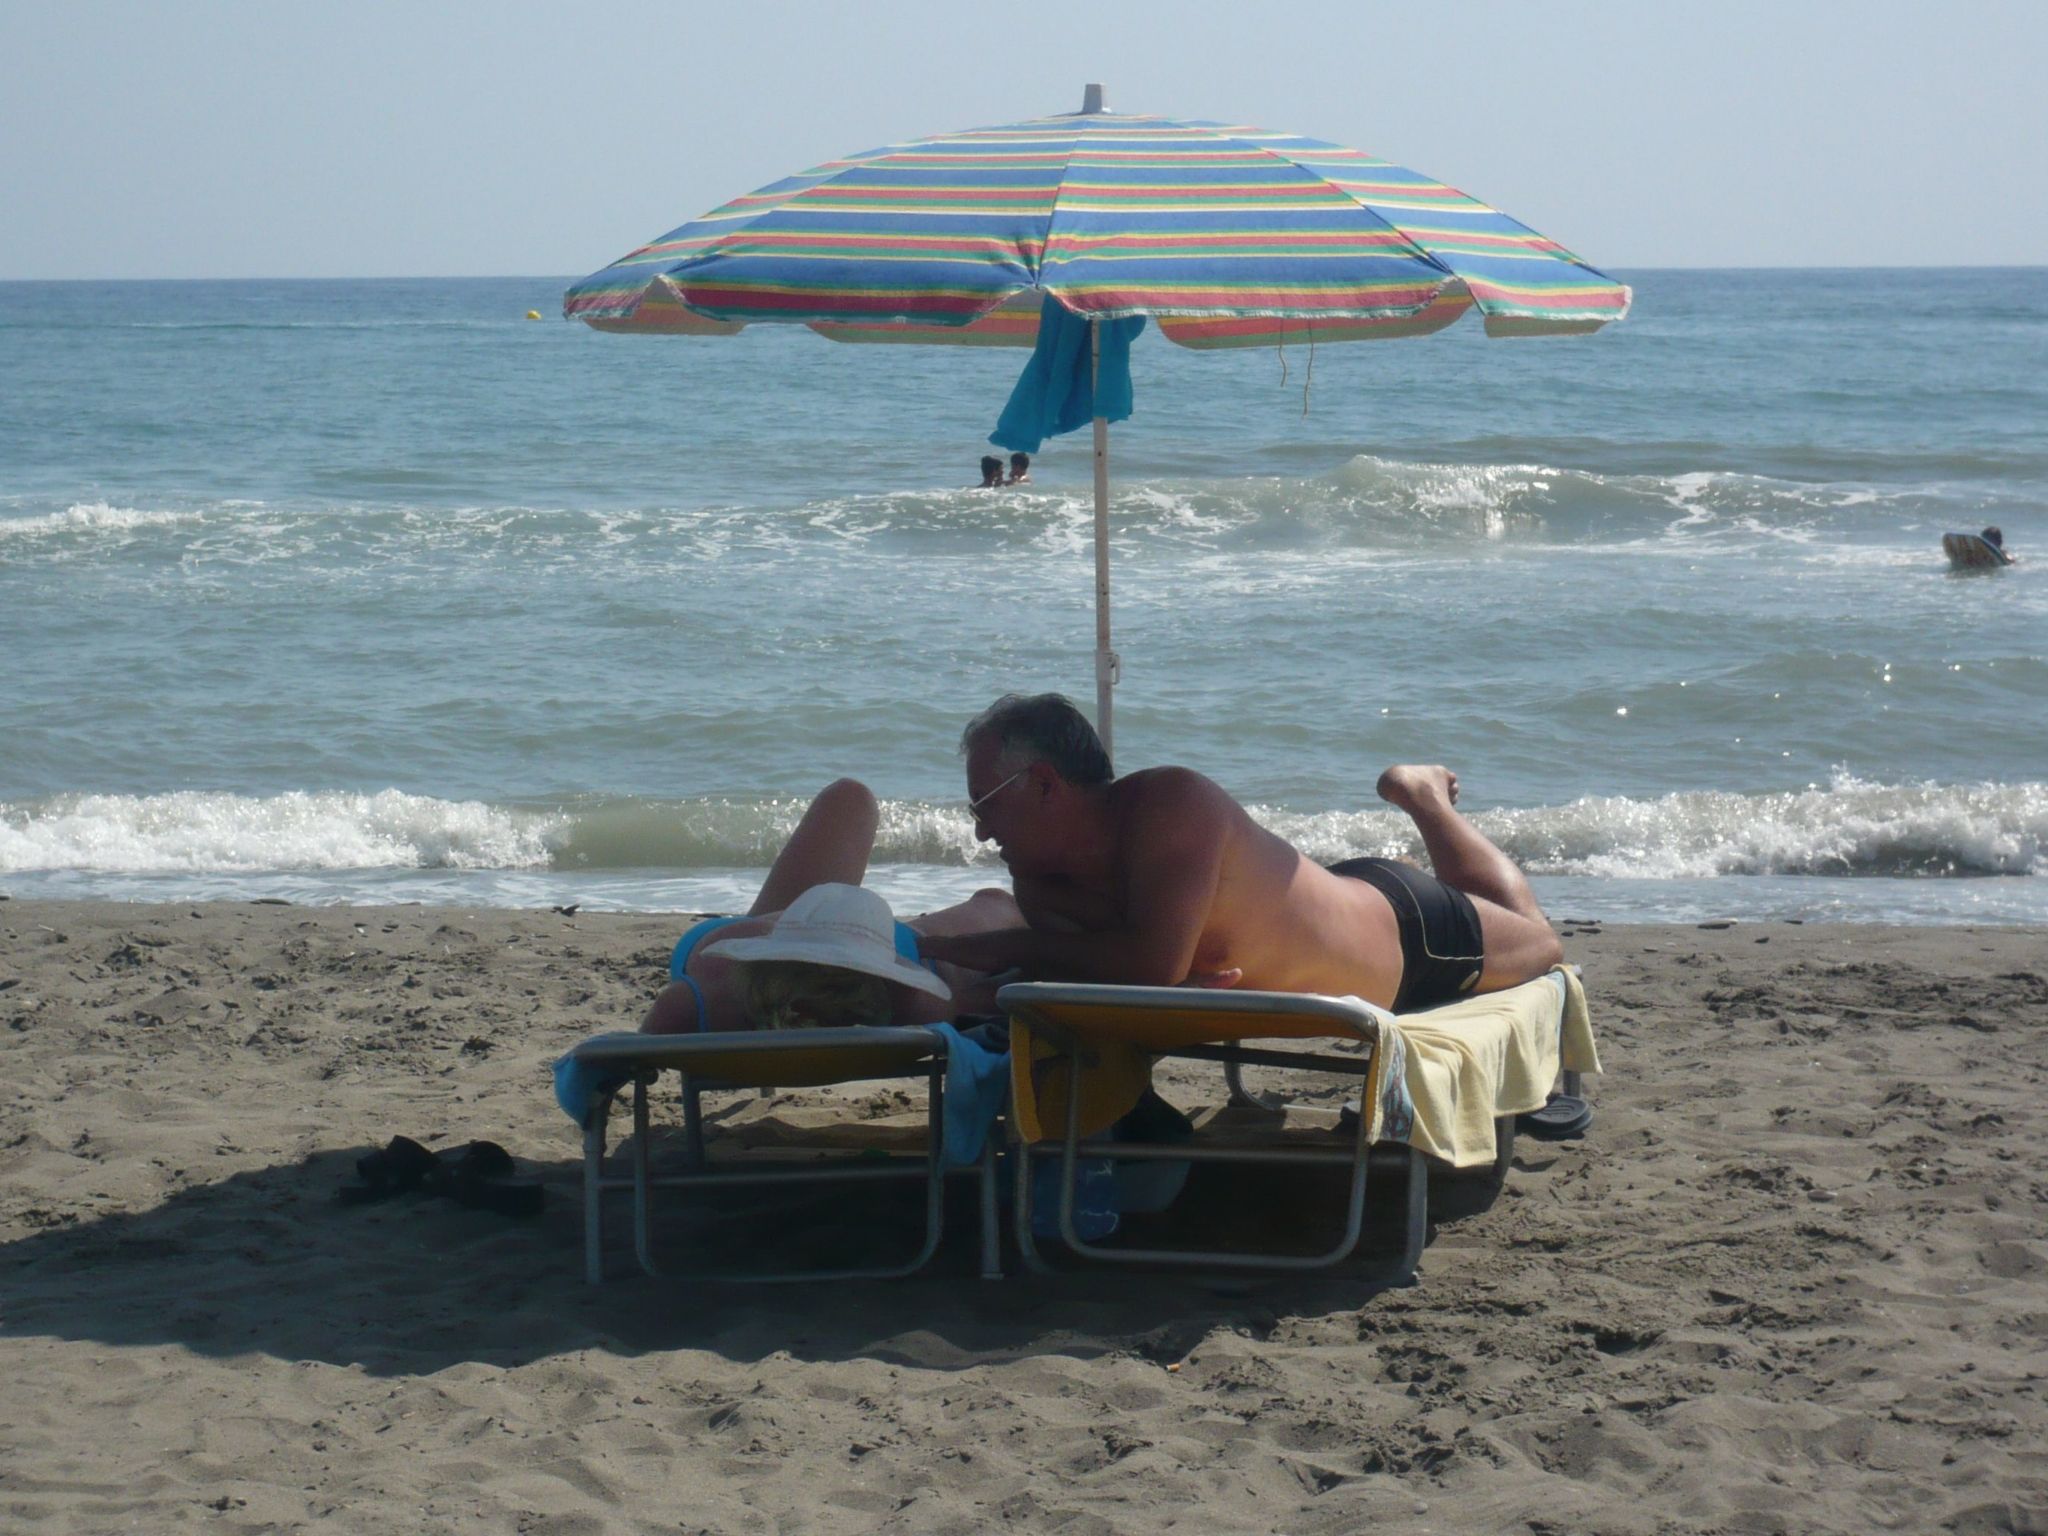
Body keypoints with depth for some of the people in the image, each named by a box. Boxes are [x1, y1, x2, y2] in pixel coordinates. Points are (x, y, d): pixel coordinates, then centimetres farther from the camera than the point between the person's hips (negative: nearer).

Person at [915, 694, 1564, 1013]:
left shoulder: (1170, 802, -43)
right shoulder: (1037, 880, -22)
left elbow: (1156, 957, -51)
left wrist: (1005, 947, -46)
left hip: (1408, 929, -6)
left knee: (1535, 941, 27)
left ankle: (1422, 794, 38)